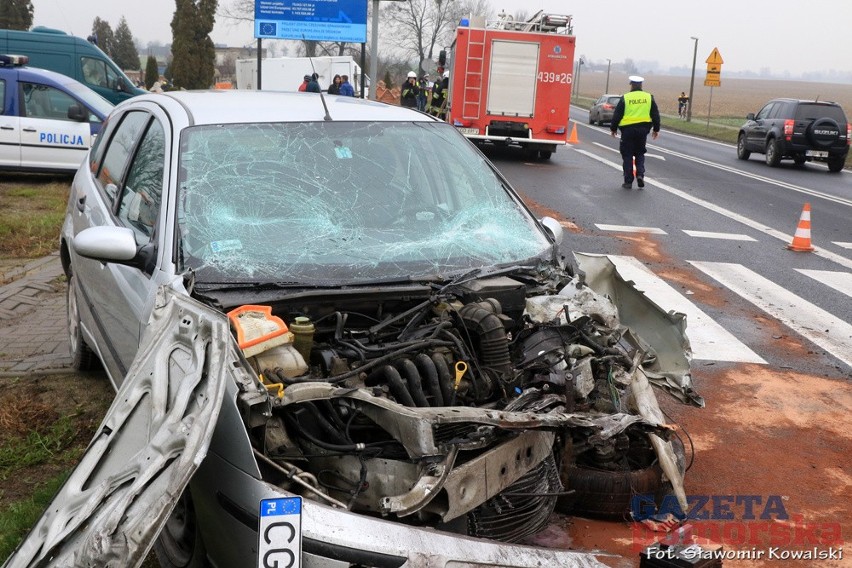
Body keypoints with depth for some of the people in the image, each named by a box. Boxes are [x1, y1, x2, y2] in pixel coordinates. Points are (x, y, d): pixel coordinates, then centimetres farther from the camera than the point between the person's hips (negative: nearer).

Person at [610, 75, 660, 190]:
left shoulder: (625, 98, -4)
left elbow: (617, 115, -2)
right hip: (643, 129, 3)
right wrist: (656, 129, 18)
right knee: (640, 153, 17)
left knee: (627, 155, 5)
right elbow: (655, 115, 8)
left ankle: (628, 181, 5)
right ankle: (640, 174, -4)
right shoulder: (649, 97, 5)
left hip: (628, 129, -3)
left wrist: (613, 128, 10)